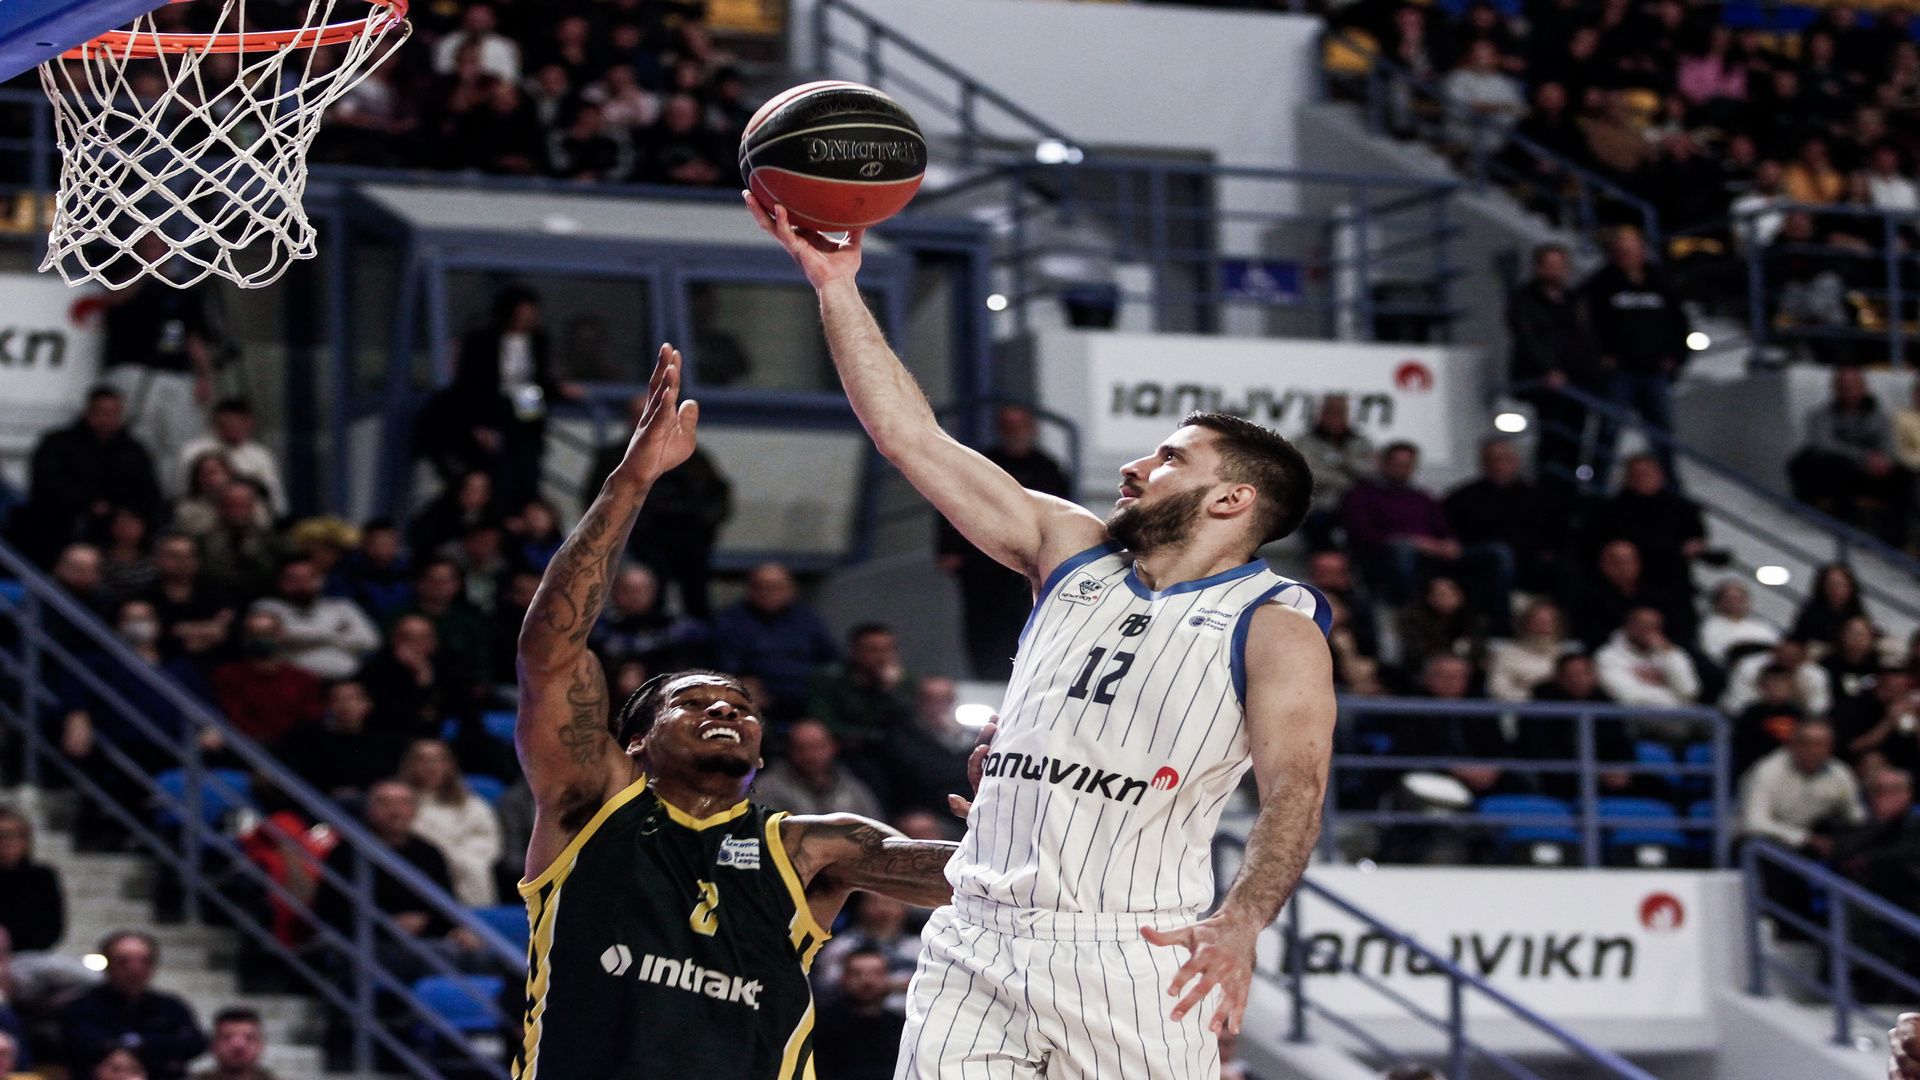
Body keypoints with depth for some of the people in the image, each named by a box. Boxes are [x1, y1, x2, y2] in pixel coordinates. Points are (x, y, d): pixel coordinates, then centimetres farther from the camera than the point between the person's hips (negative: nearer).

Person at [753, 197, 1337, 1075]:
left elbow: (1295, 787, -14)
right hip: (979, 945, 5)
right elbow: (910, 437, 17)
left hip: (1132, 960, -5)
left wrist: (1242, 921, -32)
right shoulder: (1073, 555, 17)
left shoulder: (1274, 625, 0)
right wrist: (835, 282, 12)